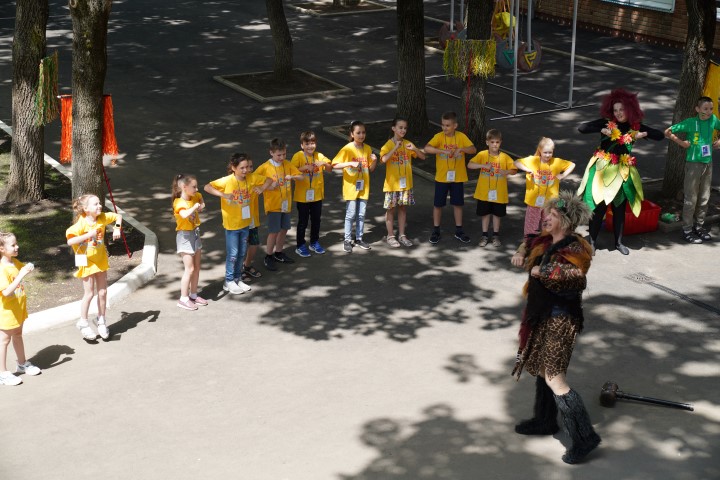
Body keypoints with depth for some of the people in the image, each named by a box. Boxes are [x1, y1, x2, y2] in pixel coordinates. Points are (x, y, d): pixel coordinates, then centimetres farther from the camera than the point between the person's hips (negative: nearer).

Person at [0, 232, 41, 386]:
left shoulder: (15, 262, -1)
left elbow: (23, 269, 22)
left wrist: (28, 269, -2)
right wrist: (21, 274, -40)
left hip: (18, 309, 8)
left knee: (18, 335, 23)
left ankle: (22, 364, 39)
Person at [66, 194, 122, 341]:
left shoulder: (103, 218, -8)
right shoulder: (81, 224, -22)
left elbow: (118, 216, 9)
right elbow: (70, 241, -30)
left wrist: (117, 228, -8)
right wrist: (88, 235, -33)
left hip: (101, 260, 5)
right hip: (87, 262, -5)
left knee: (103, 292, 10)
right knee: (89, 293, 0)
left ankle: (101, 320, 27)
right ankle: (83, 323, 17)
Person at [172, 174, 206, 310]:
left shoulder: (195, 197, 1)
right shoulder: (179, 203, -22)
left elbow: (200, 198, 27)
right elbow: (185, 215, -44)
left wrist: (201, 205, 6)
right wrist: (195, 207, -29)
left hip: (195, 234, 8)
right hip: (185, 236, -8)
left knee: (197, 267, 14)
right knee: (190, 269, -9)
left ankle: (194, 295, 25)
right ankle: (183, 299, -2)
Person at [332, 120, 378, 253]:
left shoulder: (367, 149, 4)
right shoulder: (347, 149, -11)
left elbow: (371, 169, 10)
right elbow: (335, 165, -17)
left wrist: (374, 161, -10)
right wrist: (351, 163, -28)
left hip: (364, 187, 4)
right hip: (351, 187, -4)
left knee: (361, 214, 10)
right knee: (350, 214, -1)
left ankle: (359, 238, 22)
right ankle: (347, 240, 10)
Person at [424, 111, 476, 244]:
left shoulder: (461, 137, -6)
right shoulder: (439, 137, -10)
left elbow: (473, 150, -14)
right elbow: (427, 148, -25)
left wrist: (461, 149, -31)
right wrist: (442, 150, -37)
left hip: (457, 177, 1)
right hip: (441, 177, -1)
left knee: (458, 203, 11)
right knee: (438, 204, 6)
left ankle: (459, 231, 23)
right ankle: (436, 231, 19)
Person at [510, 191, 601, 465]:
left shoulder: (574, 250, -20)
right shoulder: (548, 241, 6)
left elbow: (574, 277, -38)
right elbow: (531, 244, 28)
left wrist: (541, 271, -26)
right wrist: (522, 254, 7)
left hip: (559, 320, -10)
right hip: (543, 315, 10)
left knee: (554, 378, -12)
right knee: (543, 369, 22)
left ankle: (585, 437, -8)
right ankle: (545, 422, 38)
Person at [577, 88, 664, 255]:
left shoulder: (635, 126, 1)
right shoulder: (606, 122, -8)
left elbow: (660, 135, 5)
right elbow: (581, 128, -17)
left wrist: (644, 134, -11)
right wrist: (601, 130, -24)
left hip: (623, 171, 3)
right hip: (603, 169, -3)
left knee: (619, 208, 12)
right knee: (599, 207, -1)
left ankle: (618, 242, 26)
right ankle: (592, 242, 11)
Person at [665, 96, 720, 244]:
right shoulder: (690, 122, -12)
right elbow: (668, 131, -7)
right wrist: (681, 142, -10)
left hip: (708, 163, 5)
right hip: (693, 163, -5)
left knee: (704, 198, 12)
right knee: (691, 198, -1)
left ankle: (699, 226, 25)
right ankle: (687, 230, 7)